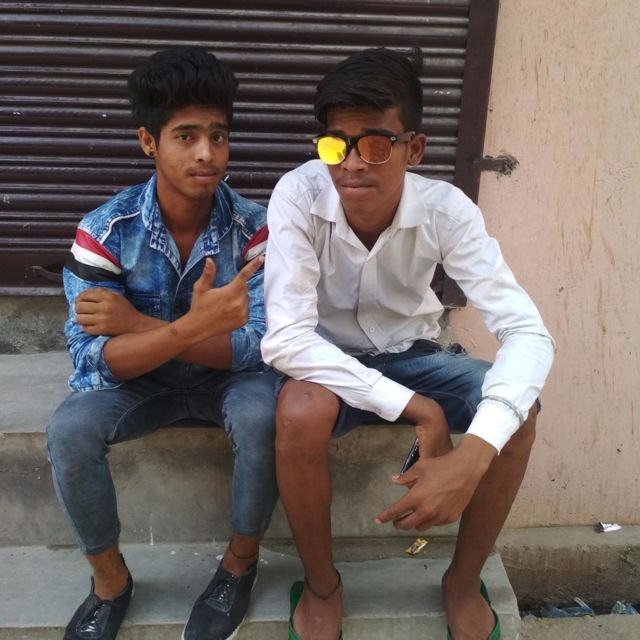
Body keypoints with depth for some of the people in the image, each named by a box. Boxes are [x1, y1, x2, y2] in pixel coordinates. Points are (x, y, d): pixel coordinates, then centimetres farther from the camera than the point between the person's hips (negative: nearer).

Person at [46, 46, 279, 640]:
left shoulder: (253, 226, -18)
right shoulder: (104, 230, -18)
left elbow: (258, 346, -23)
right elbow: (95, 358, -23)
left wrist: (138, 323, -30)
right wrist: (193, 327, -42)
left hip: (227, 375, 0)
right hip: (137, 376, 1)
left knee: (262, 416, -32)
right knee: (69, 429, -27)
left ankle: (240, 562, -1)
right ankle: (110, 580, 2)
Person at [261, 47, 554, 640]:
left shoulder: (445, 208, -22)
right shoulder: (298, 195, -26)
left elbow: (527, 331, -27)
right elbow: (285, 339, -32)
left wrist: (473, 455, -43)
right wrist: (416, 409, -35)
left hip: (411, 354, 2)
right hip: (329, 363, -1)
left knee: (516, 409, -23)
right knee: (300, 413, -35)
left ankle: (464, 579, 4)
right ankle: (321, 584, -4)